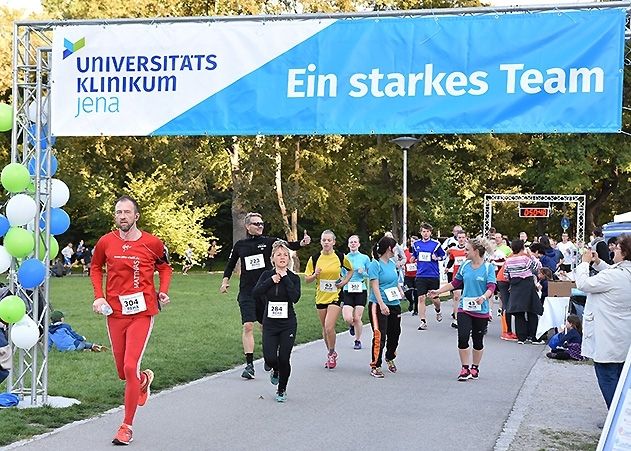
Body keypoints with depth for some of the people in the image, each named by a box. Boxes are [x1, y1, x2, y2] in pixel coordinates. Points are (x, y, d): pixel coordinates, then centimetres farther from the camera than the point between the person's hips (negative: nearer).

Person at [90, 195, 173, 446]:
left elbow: (164, 267, 14)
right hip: (115, 313, 3)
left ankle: (126, 427, 2)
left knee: (130, 368, -12)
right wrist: (98, 296, 4)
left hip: (142, 313, -3)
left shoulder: (152, 243, -4)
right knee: (123, 373, 12)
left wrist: (163, 291, -2)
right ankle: (144, 379, 50)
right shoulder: (106, 242, 1)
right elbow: (95, 268, 17)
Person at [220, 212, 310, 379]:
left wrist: (302, 242, -31)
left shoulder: (269, 241, 1)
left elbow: (288, 246, -13)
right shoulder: (240, 245, 7)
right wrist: (225, 281, 14)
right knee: (248, 326, -10)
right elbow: (230, 264, 21)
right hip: (247, 292, 0)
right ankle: (249, 364, -7)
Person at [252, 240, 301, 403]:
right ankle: (275, 370, 29)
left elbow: (295, 297, -21)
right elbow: (255, 293, -12)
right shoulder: (267, 275, 2)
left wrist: (285, 278, -18)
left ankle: (282, 390, 20)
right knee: (270, 358, -9)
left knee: (284, 358, -3)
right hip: (270, 323, 1)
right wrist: (271, 281, -18)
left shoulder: (293, 278, -3)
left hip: (288, 324, -1)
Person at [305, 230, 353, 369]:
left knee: (329, 327, -15)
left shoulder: (340, 257, -4)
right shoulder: (314, 258, -2)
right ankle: (331, 354, 30)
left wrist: (345, 281, -1)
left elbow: (351, 270, 15)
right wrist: (315, 275, -17)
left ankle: (331, 353, 6)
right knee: (325, 329, 12)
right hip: (321, 297, 3)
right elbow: (307, 279, 2)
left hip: (335, 296, -3)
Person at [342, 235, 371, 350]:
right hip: (348, 291, 1)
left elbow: (370, 275, 8)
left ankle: (358, 341, 18)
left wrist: (363, 272, -10)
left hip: (361, 290, -1)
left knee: (357, 318, -2)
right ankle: (351, 326, 25)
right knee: (348, 318, -12)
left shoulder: (365, 258, 1)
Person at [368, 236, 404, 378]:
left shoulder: (392, 263, 13)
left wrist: (400, 290, 10)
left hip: (394, 305, 8)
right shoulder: (375, 264, -11)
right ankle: (375, 366, -2)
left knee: (394, 334, 15)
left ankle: (390, 358, 39)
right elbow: (375, 286, -17)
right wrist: (381, 304, -25)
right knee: (380, 336, -10)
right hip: (379, 305, -8)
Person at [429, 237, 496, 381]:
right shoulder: (465, 266, 5)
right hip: (464, 308, 3)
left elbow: (491, 287, -15)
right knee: (462, 337, -10)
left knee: (478, 341, 10)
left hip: (481, 310, -3)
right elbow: (455, 283, 15)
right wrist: (438, 291, 12)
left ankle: (475, 368, 28)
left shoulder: (488, 267, -7)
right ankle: (465, 369, 2)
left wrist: (483, 297, -35)